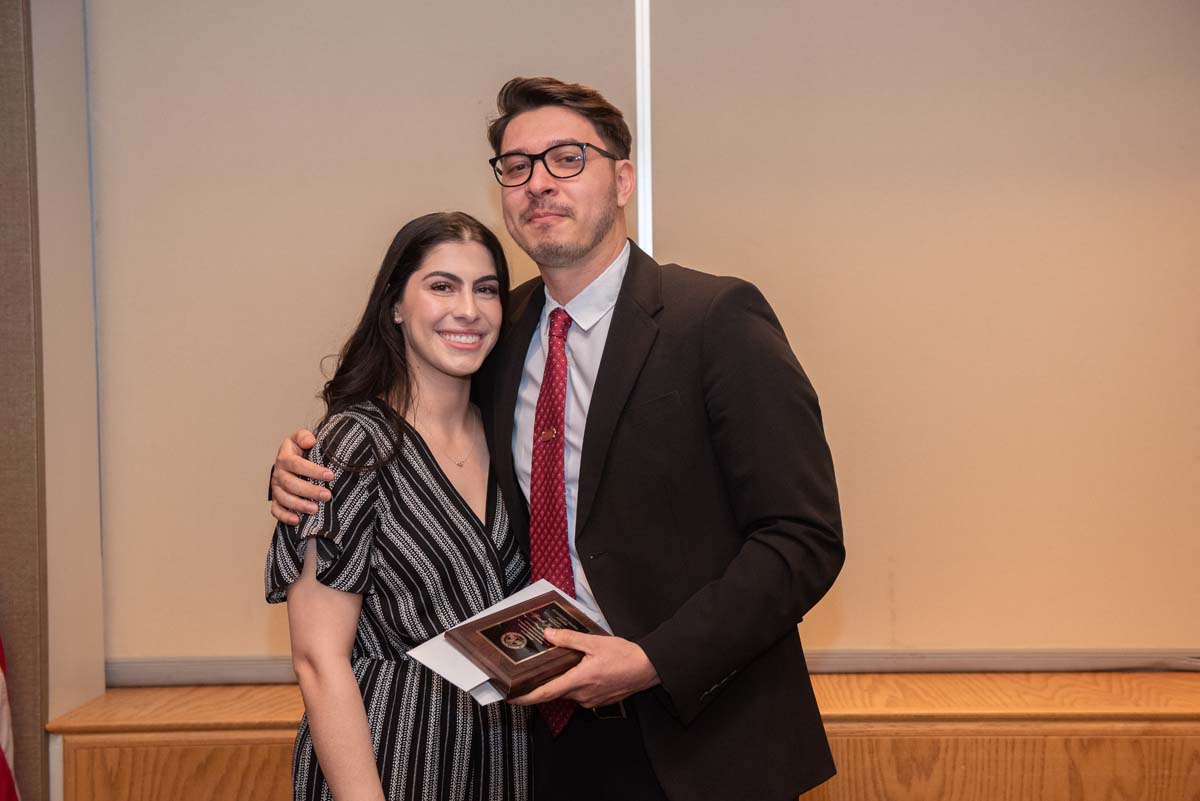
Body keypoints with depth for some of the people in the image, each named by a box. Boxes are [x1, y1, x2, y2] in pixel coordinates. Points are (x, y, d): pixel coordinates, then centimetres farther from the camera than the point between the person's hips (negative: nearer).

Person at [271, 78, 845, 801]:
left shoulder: (718, 318, -12)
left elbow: (805, 539, -15)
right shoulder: (499, 329, 4)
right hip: (552, 736, 5)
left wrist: (655, 661, -23)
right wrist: (306, 471, -3)